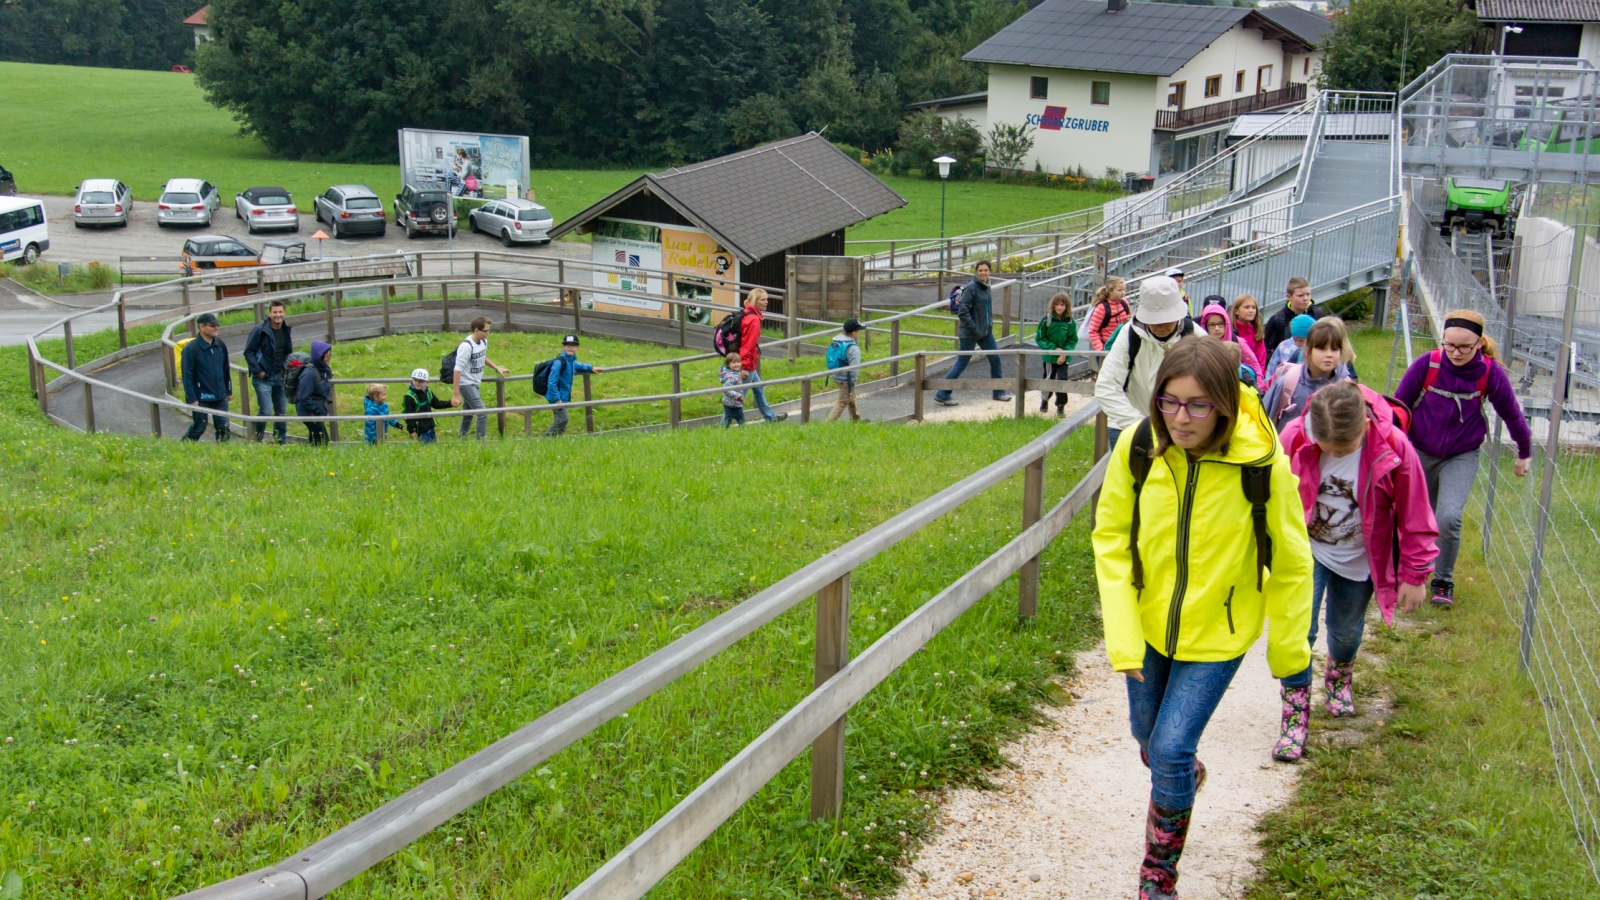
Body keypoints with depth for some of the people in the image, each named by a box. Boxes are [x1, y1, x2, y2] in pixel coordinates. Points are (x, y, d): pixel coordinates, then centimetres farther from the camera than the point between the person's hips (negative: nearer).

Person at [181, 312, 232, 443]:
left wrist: (228, 391, 15)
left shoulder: (220, 345, 3)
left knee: (224, 428, 3)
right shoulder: (191, 348, -13)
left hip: (220, 397, 4)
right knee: (199, 428, 8)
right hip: (201, 397, -4)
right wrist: (192, 398, -15)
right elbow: (187, 376, -13)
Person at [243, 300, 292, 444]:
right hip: (263, 378, -6)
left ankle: (282, 441, 18)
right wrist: (257, 370, -14)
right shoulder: (260, 330, -12)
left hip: (280, 376, 6)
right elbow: (248, 352, -9)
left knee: (282, 411, 9)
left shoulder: (286, 330, 7)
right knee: (266, 411, -12)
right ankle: (258, 439, 6)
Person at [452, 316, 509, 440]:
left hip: (475, 383, 8)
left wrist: (497, 368, 17)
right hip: (466, 384, -8)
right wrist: (456, 395, -24)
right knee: (482, 414, -12)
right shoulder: (466, 346, -23)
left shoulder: (483, 341, 2)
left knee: (468, 415, 15)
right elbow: (458, 370, -23)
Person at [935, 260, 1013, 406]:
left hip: (986, 332, 8)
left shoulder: (986, 287, 8)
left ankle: (999, 392, 27)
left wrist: (990, 324, 11)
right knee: (961, 364, -2)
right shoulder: (971, 288, -17)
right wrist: (974, 328, -20)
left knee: (995, 360, 12)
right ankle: (942, 395, 7)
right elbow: (962, 311, -22)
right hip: (970, 334, -8)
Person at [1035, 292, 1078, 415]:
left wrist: (1065, 353, -14)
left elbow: (1073, 340, -2)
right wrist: (1054, 348, -13)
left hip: (1063, 358, 0)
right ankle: (1044, 401, 36)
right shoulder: (1047, 319, -11)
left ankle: (1061, 406, 9)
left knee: (1062, 380, -4)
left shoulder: (1070, 322, -7)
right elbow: (1040, 338, -7)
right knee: (1048, 379, 12)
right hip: (1049, 356, 0)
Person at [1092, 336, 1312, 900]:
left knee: (1171, 750, -8)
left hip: (1216, 636, -3)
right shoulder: (1138, 447, -17)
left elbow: (1291, 564, -9)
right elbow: (1111, 538, -7)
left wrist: (1287, 650, 0)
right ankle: (1185, 777, 56)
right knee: (1147, 735, 19)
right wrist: (1122, 634, -13)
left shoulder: (1262, 464, -23)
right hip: (1146, 625, 3)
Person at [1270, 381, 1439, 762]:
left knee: (1345, 630, 19)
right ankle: (1295, 710, 6)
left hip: (1359, 560, 1)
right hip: (1306, 552, 0)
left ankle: (1340, 675, 53)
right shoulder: (1294, 439, -25)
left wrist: (1414, 575, -6)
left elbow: (1415, 518, -12)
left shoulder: (1394, 450, -27)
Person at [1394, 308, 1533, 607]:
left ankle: (1444, 582, 3)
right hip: (1420, 453, 1)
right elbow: (1398, 406, -5)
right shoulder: (1426, 364, -19)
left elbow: (1511, 413, 0)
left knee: (1449, 517, -18)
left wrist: (1524, 453, 13)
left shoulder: (1491, 373, -17)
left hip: (1462, 457, -1)